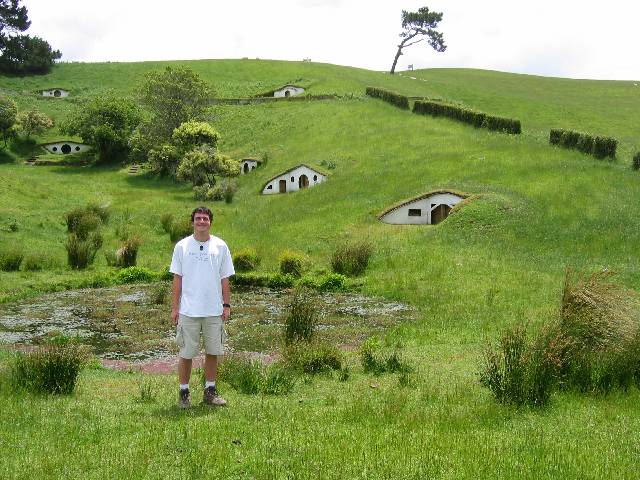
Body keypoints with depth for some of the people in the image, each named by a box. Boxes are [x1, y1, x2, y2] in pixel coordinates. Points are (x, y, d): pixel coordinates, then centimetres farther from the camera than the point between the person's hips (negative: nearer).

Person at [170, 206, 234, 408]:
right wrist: (174, 308, -1)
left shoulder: (220, 246, 6)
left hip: (214, 310, 2)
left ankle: (210, 391, 20)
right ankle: (184, 392, 14)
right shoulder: (182, 246, 2)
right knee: (186, 353, 2)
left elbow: (225, 279, 9)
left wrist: (226, 305, 4)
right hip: (188, 310, -2)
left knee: (213, 352, 8)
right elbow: (177, 279, 3)